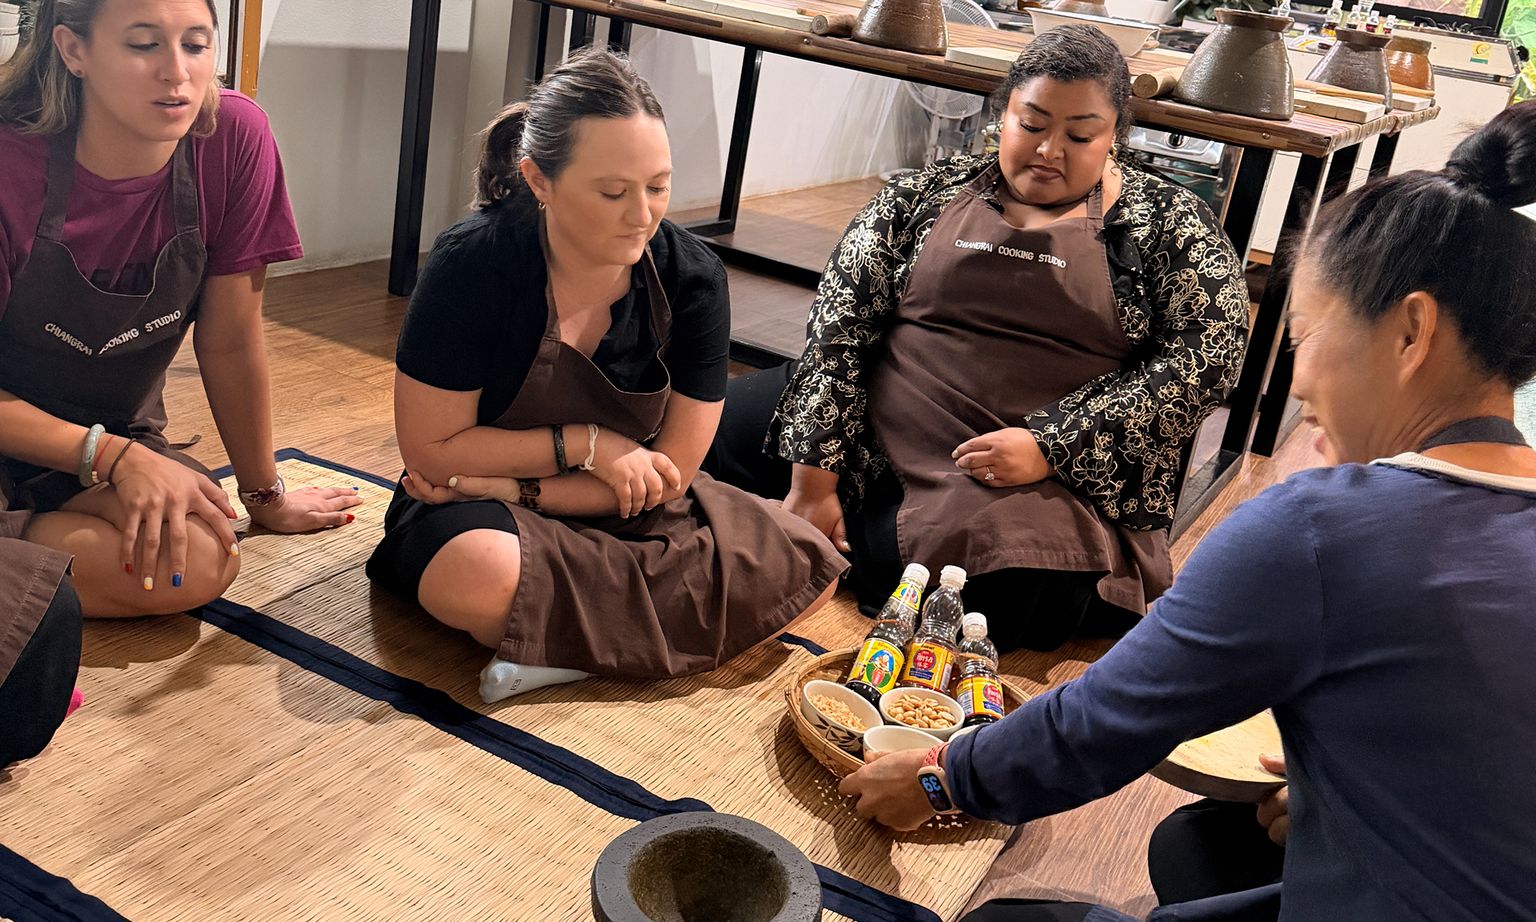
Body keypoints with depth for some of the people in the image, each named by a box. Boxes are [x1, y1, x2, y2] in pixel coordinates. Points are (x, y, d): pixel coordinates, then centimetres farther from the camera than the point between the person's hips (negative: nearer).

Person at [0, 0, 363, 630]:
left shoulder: (235, 137, -16)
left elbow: (229, 340, -6)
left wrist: (265, 495, 2)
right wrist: (112, 457, -28)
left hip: (120, 432, 4)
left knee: (199, 566, -29)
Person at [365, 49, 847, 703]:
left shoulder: (693, 278, -13)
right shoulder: (473, 264, -20)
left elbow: (668, 476, -9)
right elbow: (431, 450, -14)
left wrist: (516, 486, -17)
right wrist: (584, 445, -18)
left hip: (623, 512, 4)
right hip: (479, 506, -3)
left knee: (806, 567, -16)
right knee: (480, 574, -40)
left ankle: (559, 642, -16)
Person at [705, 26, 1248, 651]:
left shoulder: (1168, 224, 4)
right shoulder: (927, 197, 8)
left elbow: (1205, 352, -6)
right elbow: (840, 321, 1)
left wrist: (1050, 445, -17)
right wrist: (813, 478, -9)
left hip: (1050, 476, -1)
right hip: (870, 440, 2)